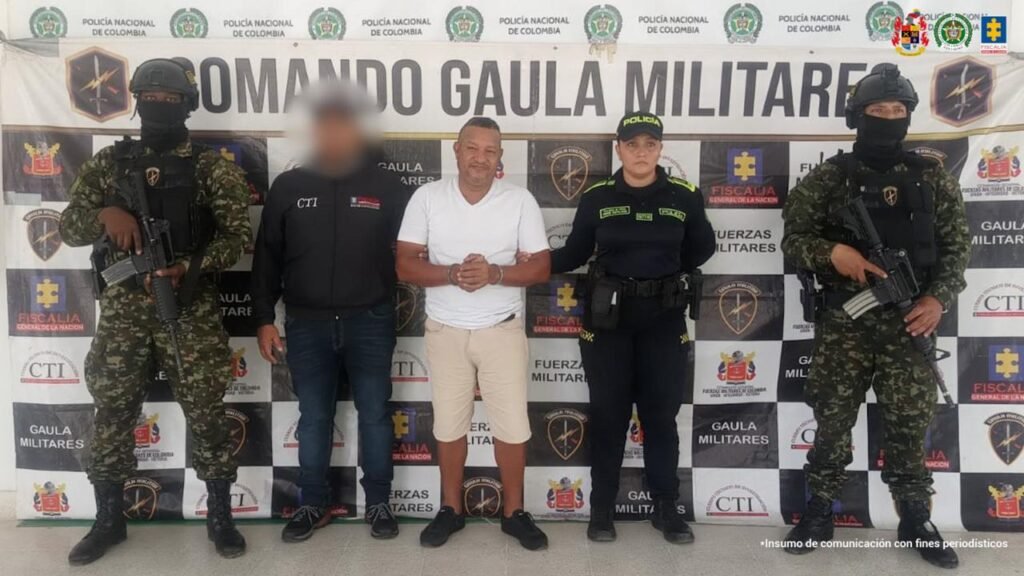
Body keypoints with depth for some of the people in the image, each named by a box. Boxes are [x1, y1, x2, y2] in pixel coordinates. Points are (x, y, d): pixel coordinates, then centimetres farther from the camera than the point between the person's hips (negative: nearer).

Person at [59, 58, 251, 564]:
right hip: (122, 306, 3)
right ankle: (109, 520, 27)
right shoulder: (109, 162, 9)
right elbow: (68, 227, 6)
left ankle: (220, 516, 18)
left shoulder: (212, 167, 1)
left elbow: (238, 234, -6)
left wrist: (189, 266, -21)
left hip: (190, 307, -2)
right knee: (112, 413, 9)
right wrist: (106, 213, -16)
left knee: (205, 413, 2)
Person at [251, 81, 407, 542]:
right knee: (313, 417, 11)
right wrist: (264, 319, 3)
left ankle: (379, 503, 22)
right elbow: (266, 259, 6)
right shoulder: (288, 186, 3)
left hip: (370, 322, -1)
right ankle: (313, 504, 26)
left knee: (374, 414, 7)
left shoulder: (387, 187, 0)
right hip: (307, 324, 2)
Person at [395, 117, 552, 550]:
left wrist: (495, 273, -22)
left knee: (512, 426, 5)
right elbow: (405, 266, -5)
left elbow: (541, 268, -4)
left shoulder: (520, 200, -4)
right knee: (448, 425, 12)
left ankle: (514, 512, 24)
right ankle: (451, 508, 30)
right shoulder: (427, 197, -3)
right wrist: (452, 274, -22)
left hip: (503, 330, 0)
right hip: (445, 331, 1)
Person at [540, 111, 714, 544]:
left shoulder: (685, 197, 0)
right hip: (606, 319, 0)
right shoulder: (596, 198, -2)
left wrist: (669, 272, 6)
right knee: (608, 415, 7)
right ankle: (602, 507, 20)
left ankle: (666, 507, 23)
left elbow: (702, 247, 14)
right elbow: (574, 253, 3)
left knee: (661, 414, 7)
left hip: (664, 320, 1)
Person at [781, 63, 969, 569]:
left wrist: (938, 298, -7)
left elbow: (956, 246, 8)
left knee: (909, 426, 7)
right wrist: (832, 252, -19)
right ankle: (819, 513, 20)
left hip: (908, 323, 1)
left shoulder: (934, 179, 8)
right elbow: (793, 240, 1)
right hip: (842, 323, -1)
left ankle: (916, 521, 24)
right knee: (832, 421, 5)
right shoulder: (827, 178, 3)